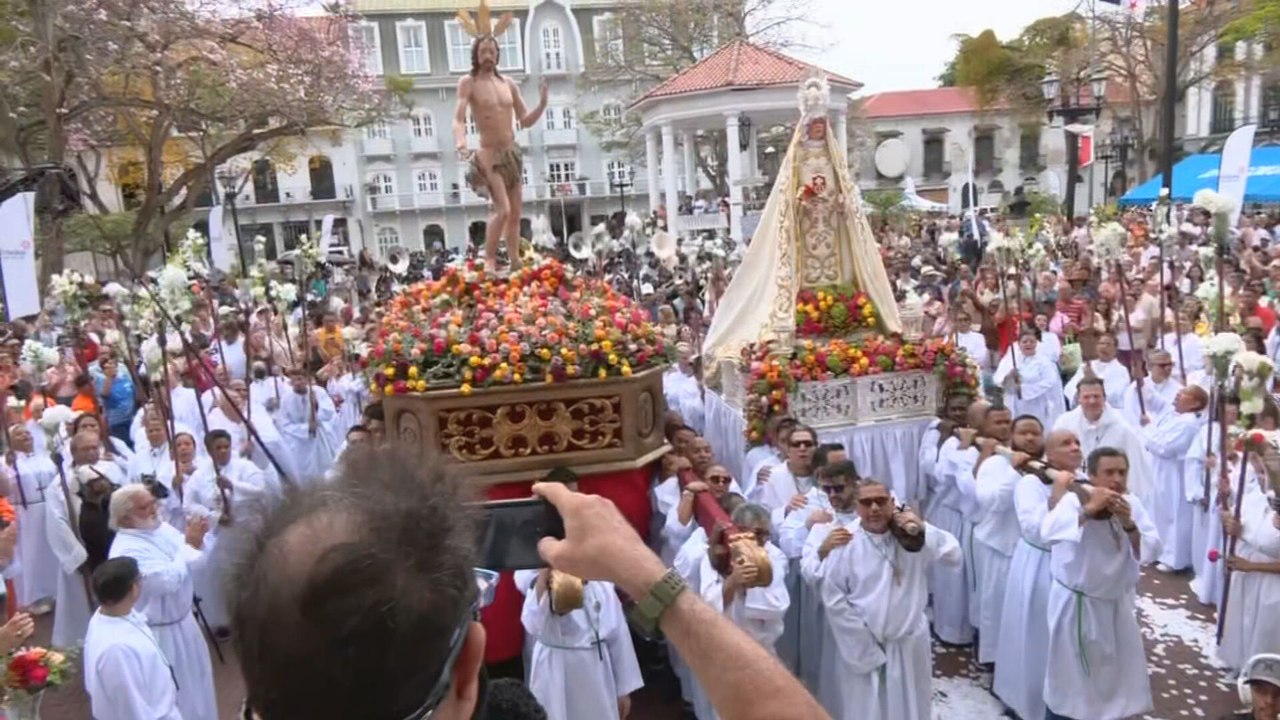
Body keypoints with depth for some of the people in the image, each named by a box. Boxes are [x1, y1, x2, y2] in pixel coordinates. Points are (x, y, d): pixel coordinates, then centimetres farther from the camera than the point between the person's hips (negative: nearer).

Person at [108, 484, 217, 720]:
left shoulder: (162, 527, -2)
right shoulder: (126, 550, -26)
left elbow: (193, 560, 2)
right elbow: (168, 581, -34)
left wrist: (196, 540, -18)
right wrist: (190, 545, -28)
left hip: (182, 620, 8)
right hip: (159, 632, -8)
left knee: (194, 678, 26)